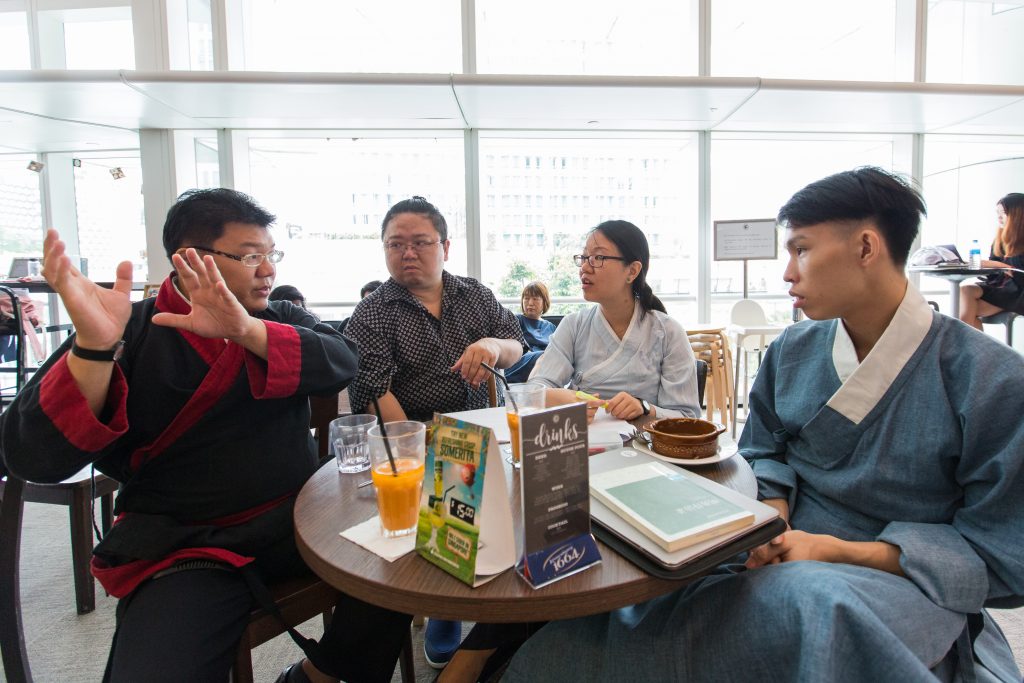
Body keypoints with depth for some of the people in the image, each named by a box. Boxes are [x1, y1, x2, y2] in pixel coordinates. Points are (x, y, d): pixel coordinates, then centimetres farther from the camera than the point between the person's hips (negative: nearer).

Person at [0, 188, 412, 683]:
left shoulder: (281, 320, 9)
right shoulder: (131, 335, -1)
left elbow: (341, 363, -11)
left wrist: (247, 329, -28)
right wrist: (94, 345, -27)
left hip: (297, 516, 3)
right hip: (184, 548, -2)